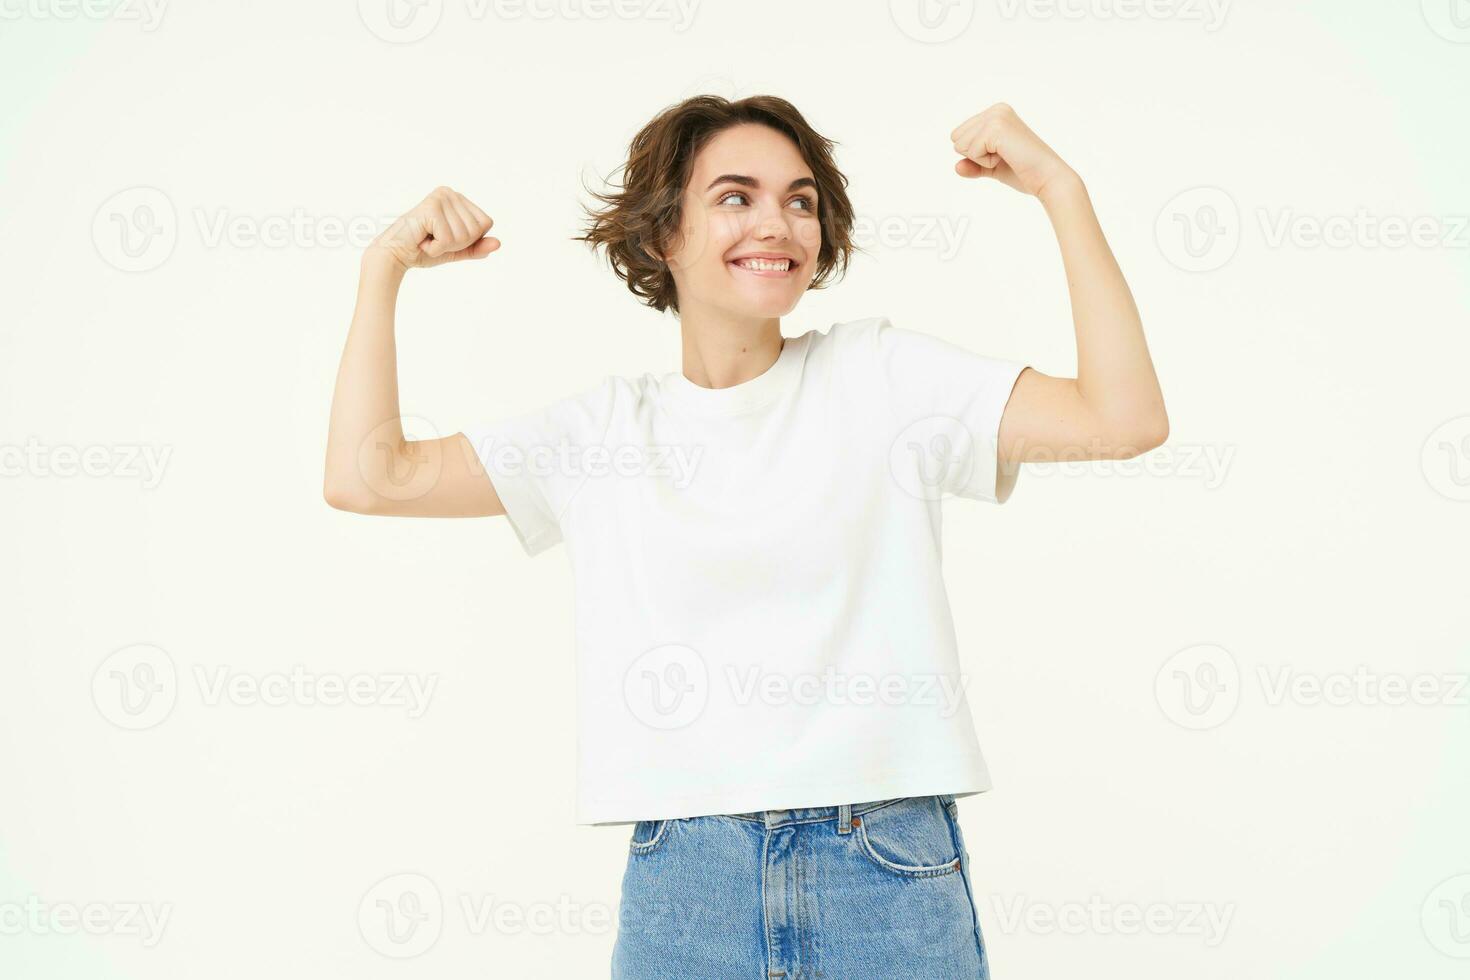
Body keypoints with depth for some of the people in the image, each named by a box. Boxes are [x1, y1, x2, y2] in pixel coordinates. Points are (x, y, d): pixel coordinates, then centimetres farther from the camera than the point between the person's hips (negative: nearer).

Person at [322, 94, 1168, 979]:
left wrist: (1060, 188, -8)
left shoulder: (882, 374, 2)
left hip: (888, 877, -1)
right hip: (682, 886, 2)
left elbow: (1125, 420, -7)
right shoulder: (607, 430, 7)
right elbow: (368, 478, 4)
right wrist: (386, 270, 4)